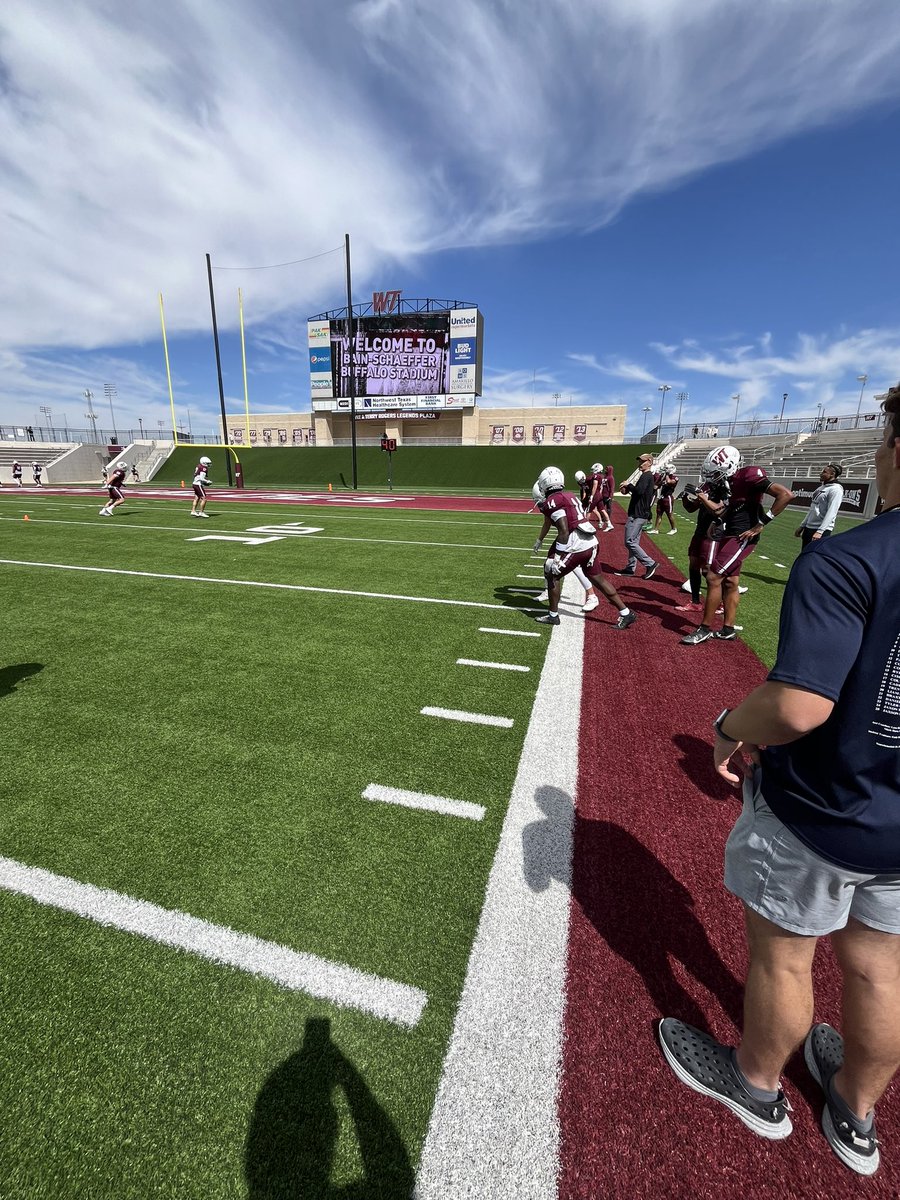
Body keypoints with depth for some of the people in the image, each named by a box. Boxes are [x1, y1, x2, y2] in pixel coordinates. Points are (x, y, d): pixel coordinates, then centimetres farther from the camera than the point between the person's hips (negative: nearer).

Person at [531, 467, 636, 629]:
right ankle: (626, 613, 22)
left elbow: (564, 531, -19)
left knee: (552, 574, 7)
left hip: (577, 546, -9)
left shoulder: (553, 501, -10)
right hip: (591, 543, 9)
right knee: (598, 578, 16)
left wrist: (558, 556, -18)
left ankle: (553, 615, 16)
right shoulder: (568, 496, 17)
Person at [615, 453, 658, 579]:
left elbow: (639, 491, -28)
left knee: (630, 541, -10)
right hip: (639, 514, 10)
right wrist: (627, 490, 6)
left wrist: (628, 485, -13)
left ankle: (650, 564, -8)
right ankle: (630, 568, 19)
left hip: (638, 515, -10)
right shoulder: (647, 476, 18)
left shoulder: (646, 476, -13)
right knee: (634, 542, 13)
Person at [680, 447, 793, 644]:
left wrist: (761, 524, -21)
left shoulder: (749, 476, -16)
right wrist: (703, 499, 13)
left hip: (742, 537, -10)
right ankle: (728, 629, 23)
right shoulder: (731, 483, 11)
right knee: (730, 582, 13)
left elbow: (786, 495, -23)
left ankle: (705, 629, 0)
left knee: (714, 578, -10)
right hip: (728, 535, 10)